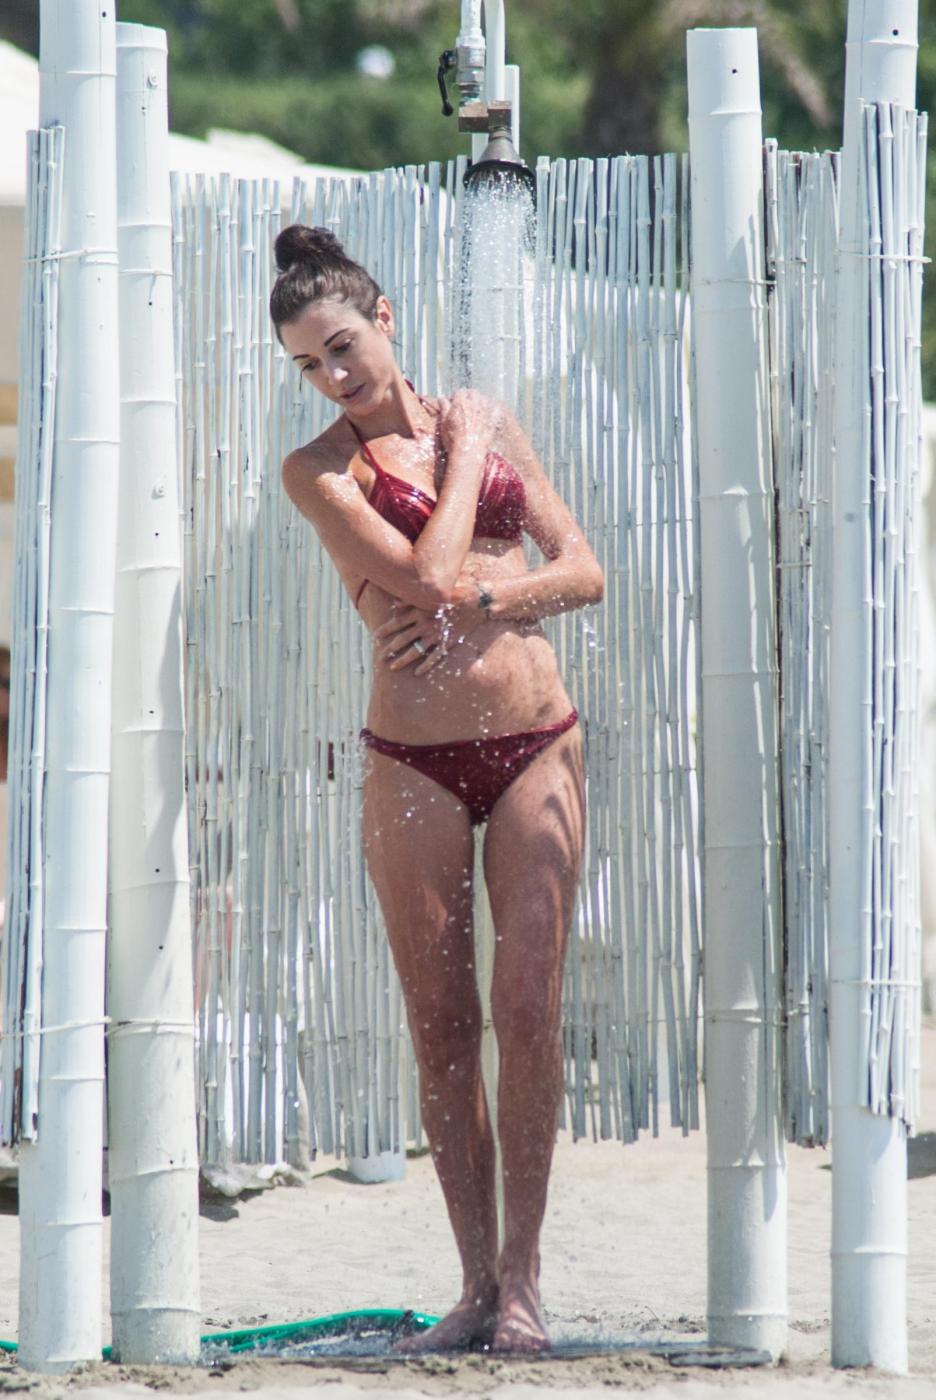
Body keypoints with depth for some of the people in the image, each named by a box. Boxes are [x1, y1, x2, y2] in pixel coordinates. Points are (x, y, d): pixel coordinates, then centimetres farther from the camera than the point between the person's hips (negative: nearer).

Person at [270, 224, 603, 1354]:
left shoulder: (486, 420, 12)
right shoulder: (319, 470, 0)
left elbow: (583, 571, 7)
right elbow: (424, 573, -14)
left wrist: (476, 602, -10)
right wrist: (460, 451, -1)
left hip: (536, 744, 2)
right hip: (414, 761, -2)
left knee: (527, 1007, -6)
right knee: (441, 1026, -1)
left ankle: (522, 1273, -1)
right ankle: (476, 1281, 6)